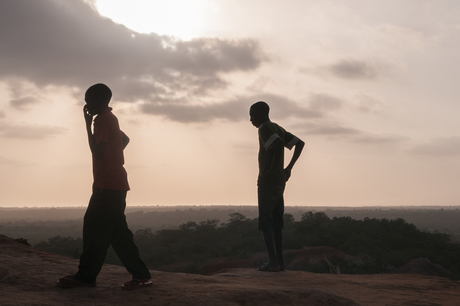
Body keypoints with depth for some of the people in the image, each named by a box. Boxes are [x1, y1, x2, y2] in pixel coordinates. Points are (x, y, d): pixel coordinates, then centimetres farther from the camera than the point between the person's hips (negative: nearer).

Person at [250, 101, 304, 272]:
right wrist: (289, 167, 14)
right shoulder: (278, 129, 17)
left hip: (267, 181, -9)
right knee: (276, 222, 11)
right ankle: (280, 261, 12)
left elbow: (278, 143, -28)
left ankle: (273, 262, -14)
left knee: (265, 222, -8)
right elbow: (300, 143, 19)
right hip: (280, 182, 9)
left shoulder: (264, 128, -10)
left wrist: (273, 169, -22)